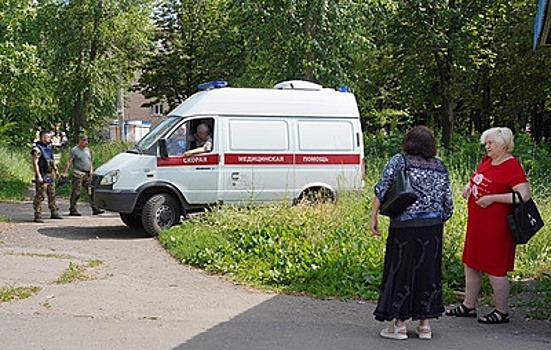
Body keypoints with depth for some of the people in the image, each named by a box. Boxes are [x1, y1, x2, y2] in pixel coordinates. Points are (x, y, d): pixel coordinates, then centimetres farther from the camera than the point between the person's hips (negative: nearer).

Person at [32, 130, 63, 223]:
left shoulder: (49, 147, 13)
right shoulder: (37, 149, -12)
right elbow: (35, 163, -18)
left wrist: (56, 170, 22)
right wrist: (38, 176, -24)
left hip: (51, 175, 9)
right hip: (42, 176, -9)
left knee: (52, 195, 14)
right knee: (39, 196, -6)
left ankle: (54, 213, 23)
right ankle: (38, 216, -4)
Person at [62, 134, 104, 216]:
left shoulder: (87, 149, 16)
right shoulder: (74, 150, -4)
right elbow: (68, 162, -9)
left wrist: (91, 169, 7)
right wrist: (65, 173, -16)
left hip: (87, 174, 6)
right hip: (78, 174, -6)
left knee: (91, 192, 1)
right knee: (76, 193, -3)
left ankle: (95, 209, 1)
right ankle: (72, 210, 4)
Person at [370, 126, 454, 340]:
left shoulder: (398, 162, -3)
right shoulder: (440, 167, 9)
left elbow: (381, 191, -9)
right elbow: (447, 204, 10)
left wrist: (373, 218, -4)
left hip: (404, 226, -4)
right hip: (432, 226, 4)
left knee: (401, 269, 4)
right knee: (428, 271, 11)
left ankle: (399, 324, 8)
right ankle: (425, 324, 16)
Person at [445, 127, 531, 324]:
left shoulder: (512, 166, -16)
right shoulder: (487, 161, 10)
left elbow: (525, 195, -25)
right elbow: (478, 177, 31)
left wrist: (492, 198, -23)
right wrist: (469, 184, 7)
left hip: (495, 226, -9)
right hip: (476, 223, 9)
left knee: (494, 269, -2)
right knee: (471, 265, 16)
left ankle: (502, 313, 10)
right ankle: (468, 306, 28)